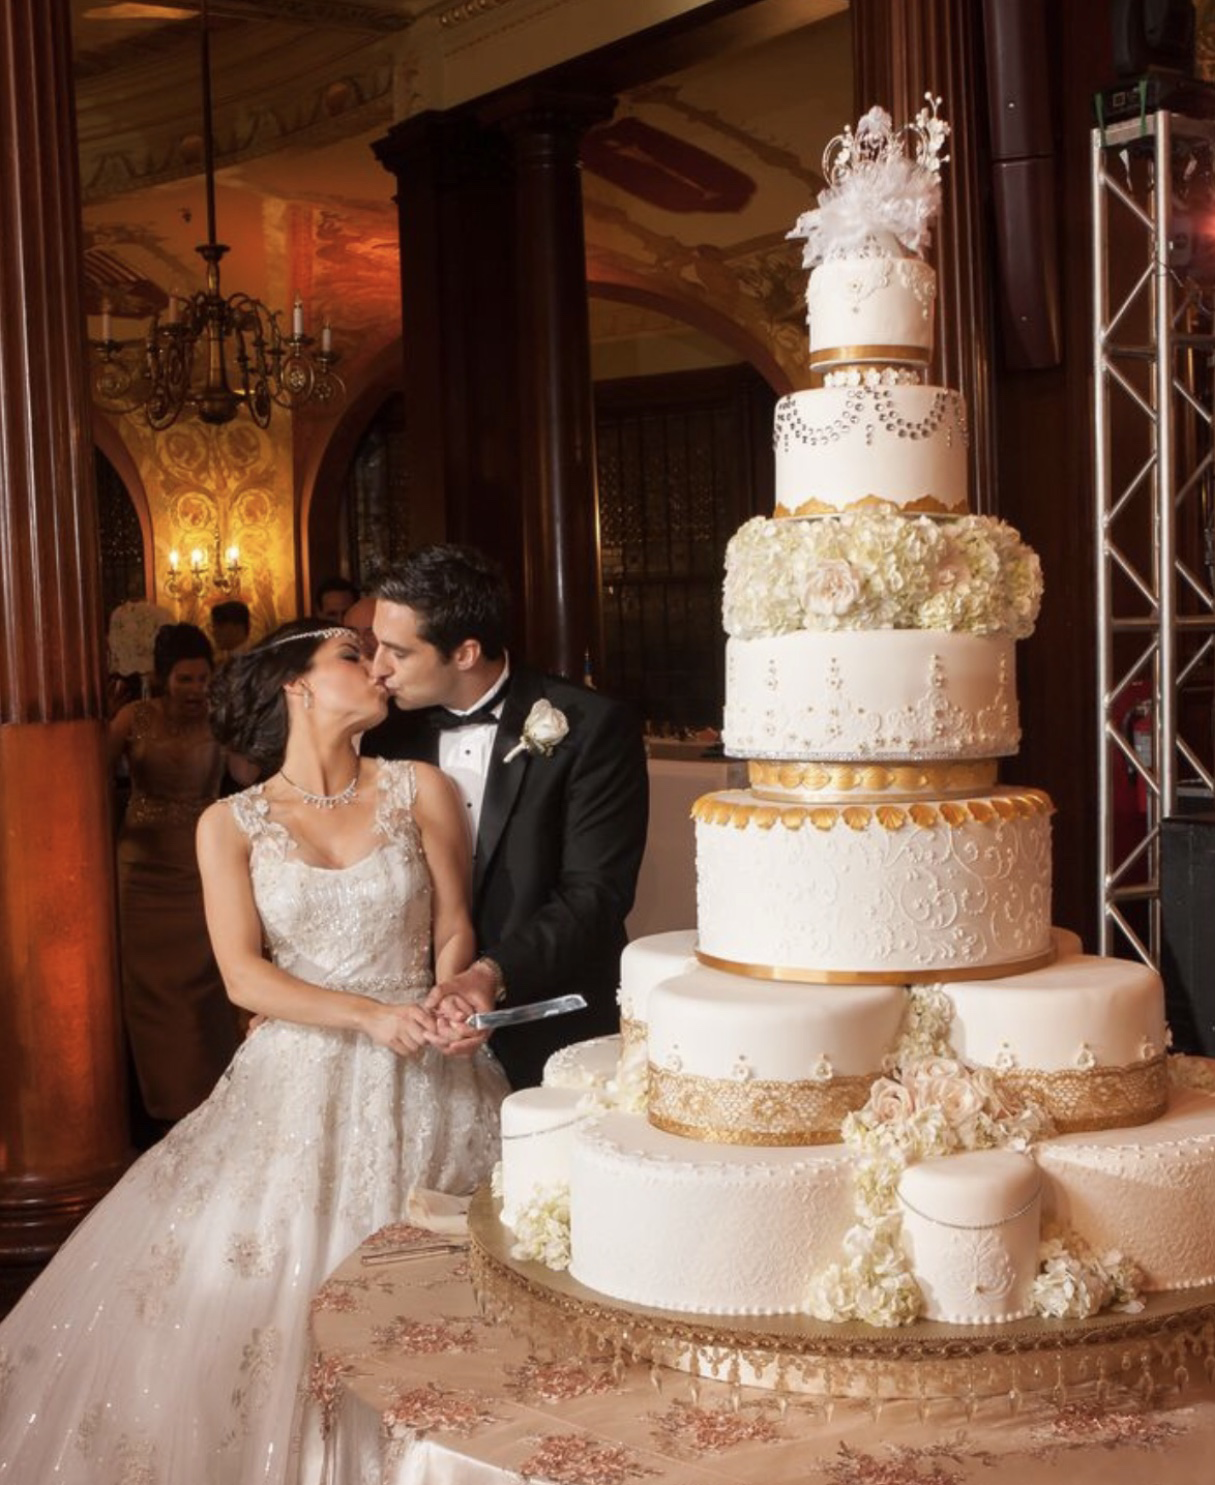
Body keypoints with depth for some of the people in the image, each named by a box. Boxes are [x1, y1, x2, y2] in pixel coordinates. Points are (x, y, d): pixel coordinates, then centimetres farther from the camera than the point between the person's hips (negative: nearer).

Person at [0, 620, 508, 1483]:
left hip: (424, 1087, 0)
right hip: (300, 1085, 0)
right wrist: (370, 1015, -18)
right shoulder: (232, 825, 1)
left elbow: (455, 928, 5)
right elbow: (245, 977, -6)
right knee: (258, 1279, -6)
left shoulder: (420, 792, 3)